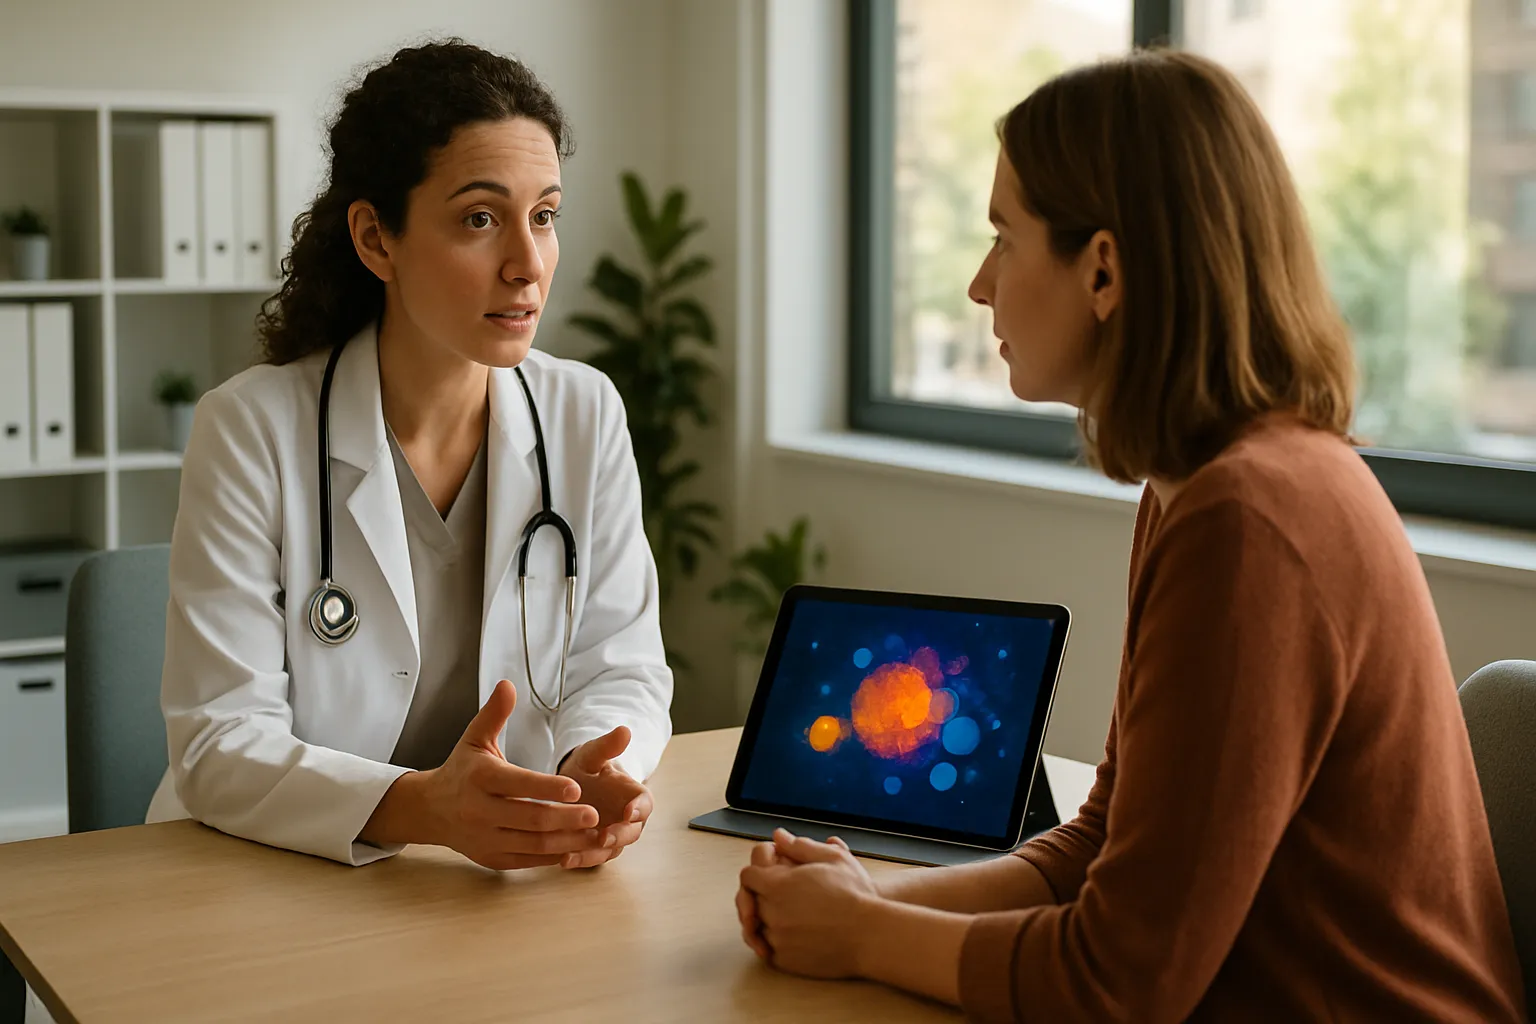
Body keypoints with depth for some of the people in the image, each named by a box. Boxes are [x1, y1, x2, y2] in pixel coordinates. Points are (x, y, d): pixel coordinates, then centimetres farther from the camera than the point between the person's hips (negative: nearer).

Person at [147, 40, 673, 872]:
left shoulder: (585, 414, 0)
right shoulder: (251, 430, -10)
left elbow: (620, 670, 2)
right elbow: (218, 743, -14)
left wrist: (599, 771, -22)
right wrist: (420, 808, -32)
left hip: (508, 889, 2)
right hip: (278, 884, -1)